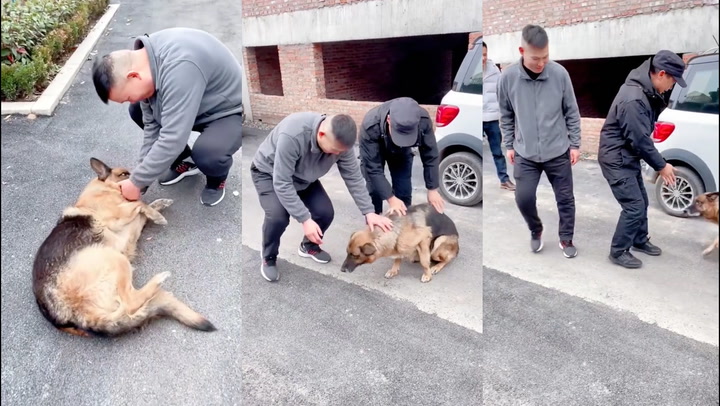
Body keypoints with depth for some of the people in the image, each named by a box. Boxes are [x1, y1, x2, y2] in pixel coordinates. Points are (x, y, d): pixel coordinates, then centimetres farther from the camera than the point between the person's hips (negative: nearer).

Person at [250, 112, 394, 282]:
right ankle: (269, 259, 2)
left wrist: (368, 212, -20)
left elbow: (353, 177, -14)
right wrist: (305, 219, -37)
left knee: (325, 212, -9)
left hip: (303, 176, 5)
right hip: (269, 173, -5)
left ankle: (309, 246, 22)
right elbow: (282, 183, -37)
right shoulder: (292, 135, -43)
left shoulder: (340, 141, -25)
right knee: (278, 216, -27)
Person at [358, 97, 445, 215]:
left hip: (402, 152, 2)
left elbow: (430, 156, -22)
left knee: (404, 193, 0)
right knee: (374, 192, -7)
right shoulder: (370, 125, -45)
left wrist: (432, 189, -20)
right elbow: (373, 168, -38)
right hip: (375, 152, -2)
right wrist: (390, 198, -39)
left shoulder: (423, 121, -38)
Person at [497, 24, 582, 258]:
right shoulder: (508, 77, -11)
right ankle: (536, 231, 28)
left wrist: (575, 144, 1)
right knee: (523, 198, -2)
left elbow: (572, 112, -1)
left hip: (558, 152, 0)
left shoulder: (559, 74, -11)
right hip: (525, 154, 0)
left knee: (565, 198, 9)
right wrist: (509, 145, 5)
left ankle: (566, 239, 31)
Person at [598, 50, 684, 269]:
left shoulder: (644, 91, 5)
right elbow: (640, 139, -23)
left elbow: (643, 134, 10)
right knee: (634, 206, -6)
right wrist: (661, 165, -12)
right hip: (616, 159, -10)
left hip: (628, 157, 10)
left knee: (641, 201, 19)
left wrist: (658, 99, -3)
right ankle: (618, 252, 7)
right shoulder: (633, 99, -27)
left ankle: (640, 240, 38)